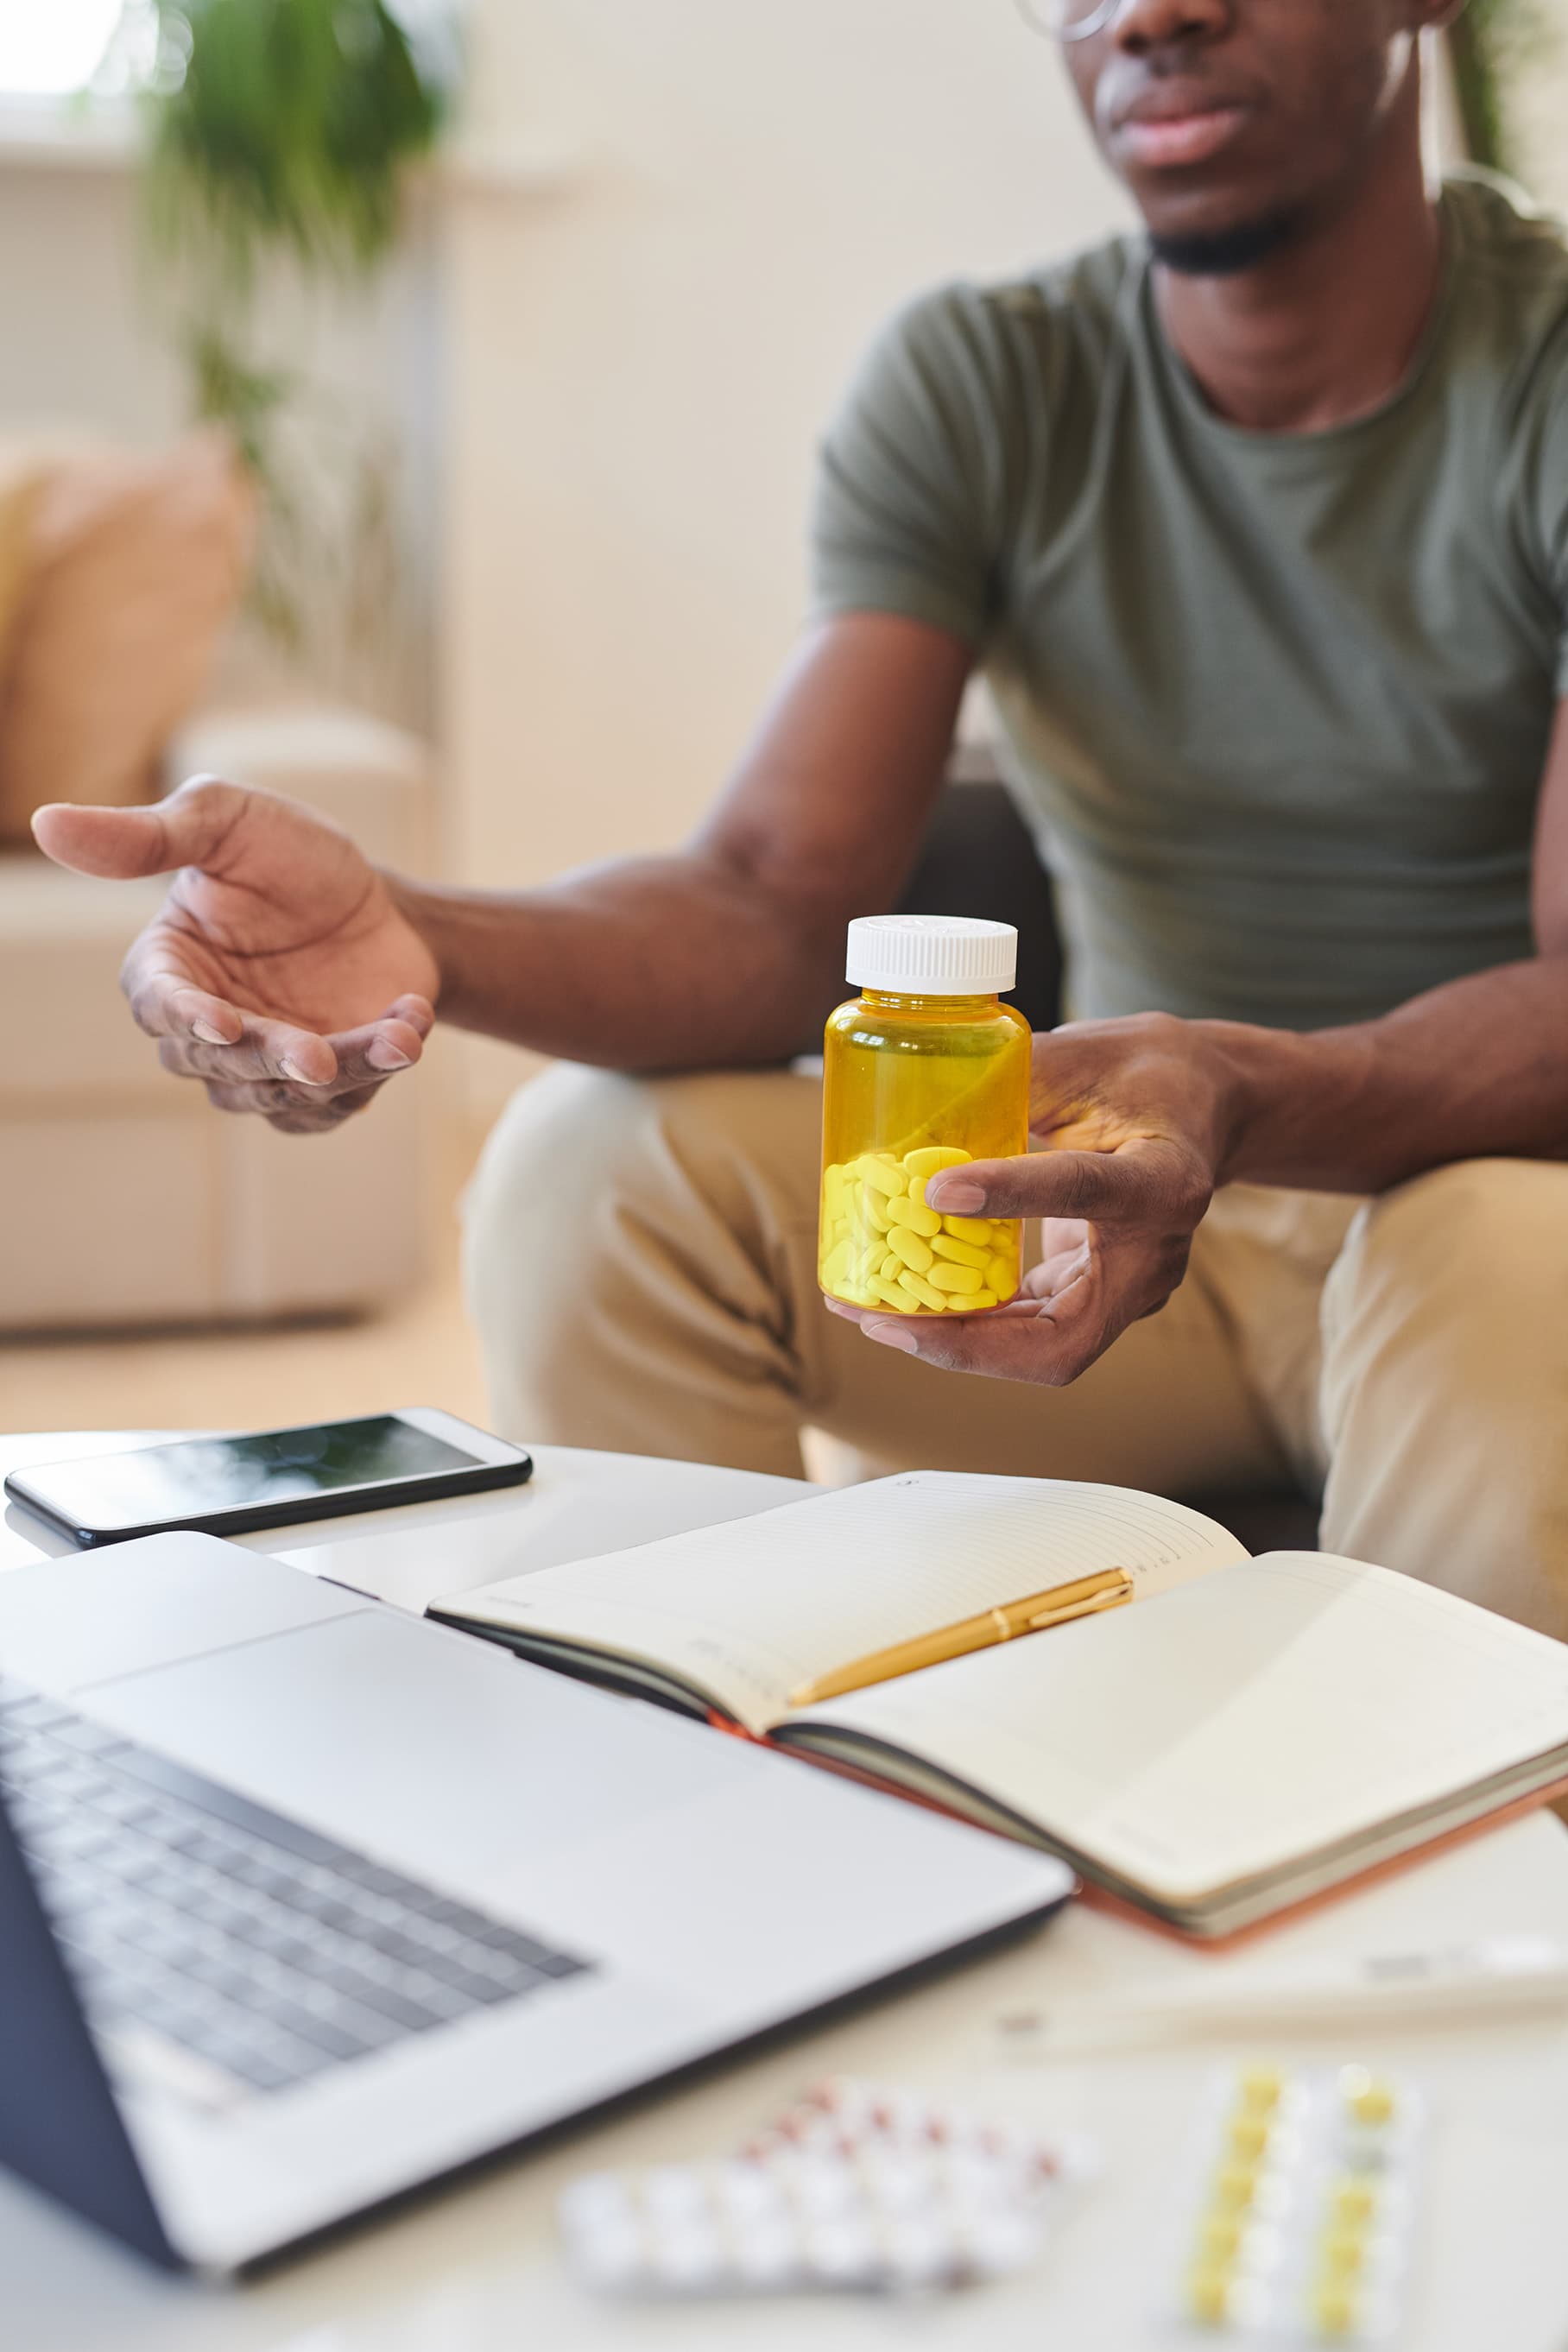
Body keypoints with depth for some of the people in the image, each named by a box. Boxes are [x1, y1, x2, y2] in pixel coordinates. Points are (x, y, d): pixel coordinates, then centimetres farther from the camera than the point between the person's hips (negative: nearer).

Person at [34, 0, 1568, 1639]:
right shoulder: (975, 386, -1)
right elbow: (778, 901, -12)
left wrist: (1239, 1101, -42)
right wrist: (410, 940, -33)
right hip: (1136, 1164, 3)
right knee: (591, 1163, -18)